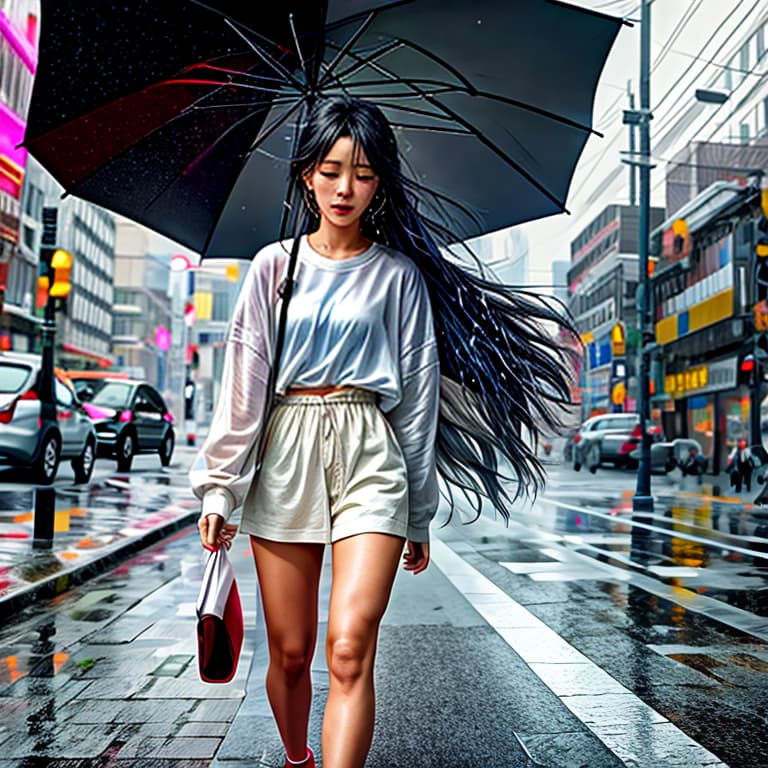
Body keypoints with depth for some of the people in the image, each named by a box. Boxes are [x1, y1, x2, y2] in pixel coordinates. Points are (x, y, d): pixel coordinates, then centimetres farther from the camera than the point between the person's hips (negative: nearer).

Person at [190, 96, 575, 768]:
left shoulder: (398, 274, 6)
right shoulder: (275, 266, 9)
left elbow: (419, 393, 7)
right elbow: (244, 383, 5)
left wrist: (420, 515, 7)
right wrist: (221, 487, -1)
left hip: (370, 457, -1)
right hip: (285, 454, 1)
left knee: (350, 649, -16)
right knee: (290, 653, 10)